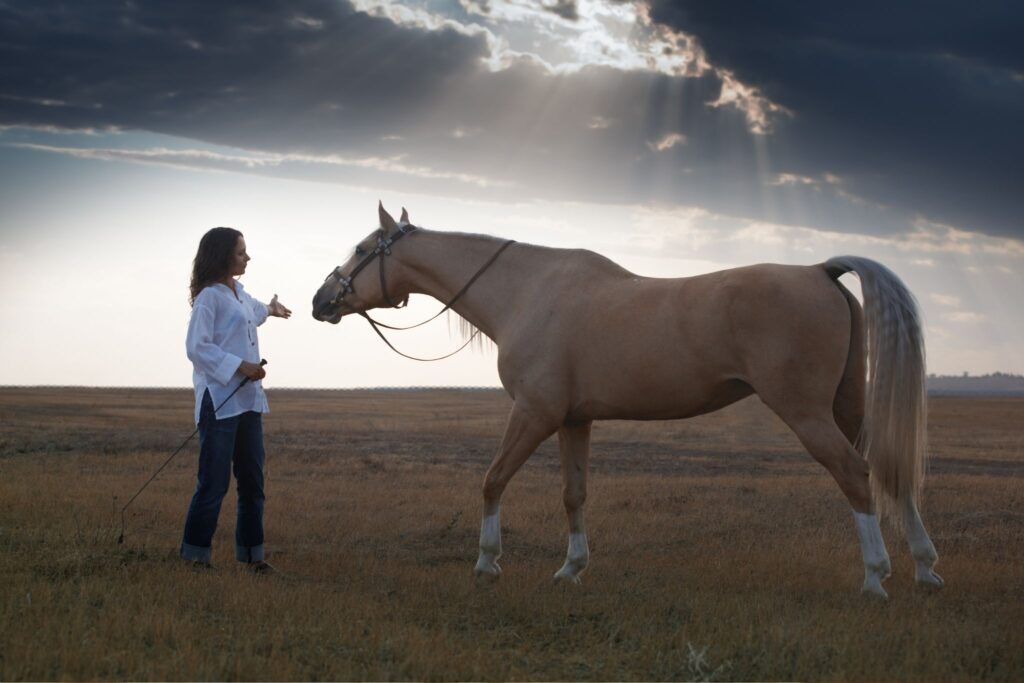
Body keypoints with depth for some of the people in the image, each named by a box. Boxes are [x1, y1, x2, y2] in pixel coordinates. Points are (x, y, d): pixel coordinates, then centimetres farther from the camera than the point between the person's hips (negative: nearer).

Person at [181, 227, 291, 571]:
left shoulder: (239, 293, 17)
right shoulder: (209, 297, -9)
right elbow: (196, 347, -18)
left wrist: (270, 309, 62)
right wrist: (239, 366, -22)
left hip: (249, 398, 9)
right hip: (220, 400, -9)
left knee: (252, 479, 9)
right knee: (215, 480, -8)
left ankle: (251, 551, 15)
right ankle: (195, 551, 2)